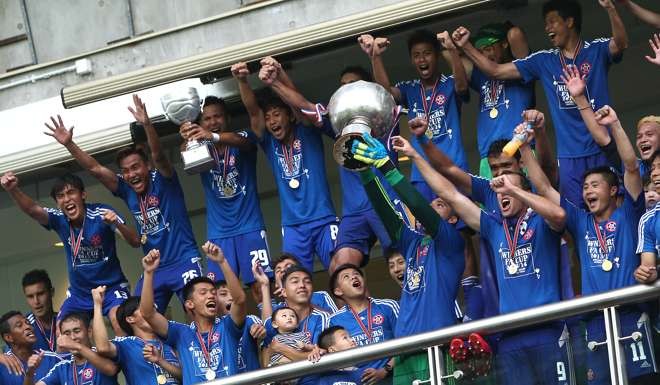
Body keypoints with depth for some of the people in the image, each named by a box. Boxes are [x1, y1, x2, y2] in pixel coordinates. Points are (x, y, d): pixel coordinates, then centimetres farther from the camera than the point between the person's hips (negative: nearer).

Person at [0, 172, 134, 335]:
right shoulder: (59, 219, -9)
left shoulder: (102, 214, -17)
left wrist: (117, 224, -44)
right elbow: (32, 209, -27)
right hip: (79, 292, 4)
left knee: (121, 326, -29)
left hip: (111, 287, -4)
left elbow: (135, 242, -22)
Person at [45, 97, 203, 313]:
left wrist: (147, 125, -40)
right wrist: (68, 144, -5)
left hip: (184, 262, -5)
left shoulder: (163, 181, -5)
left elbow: (158, 156, -23)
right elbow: (95, 169, 4)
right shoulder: (126, 190, 8)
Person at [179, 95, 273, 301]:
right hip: (218, 234, 2)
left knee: (261, 285, -9)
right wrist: (188, 138, -38)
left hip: (249, 228, -2)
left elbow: (241, 140, -21)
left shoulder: (243, 139, 4)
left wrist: (214, 137, -43)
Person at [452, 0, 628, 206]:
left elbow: (621, 44, -19)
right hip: (569, 155, 3)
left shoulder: (597, 50, 3)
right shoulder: (544, 61, 14)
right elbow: (496, 71, 16)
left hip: (602, 149, -3)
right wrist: (465, 46, 8)